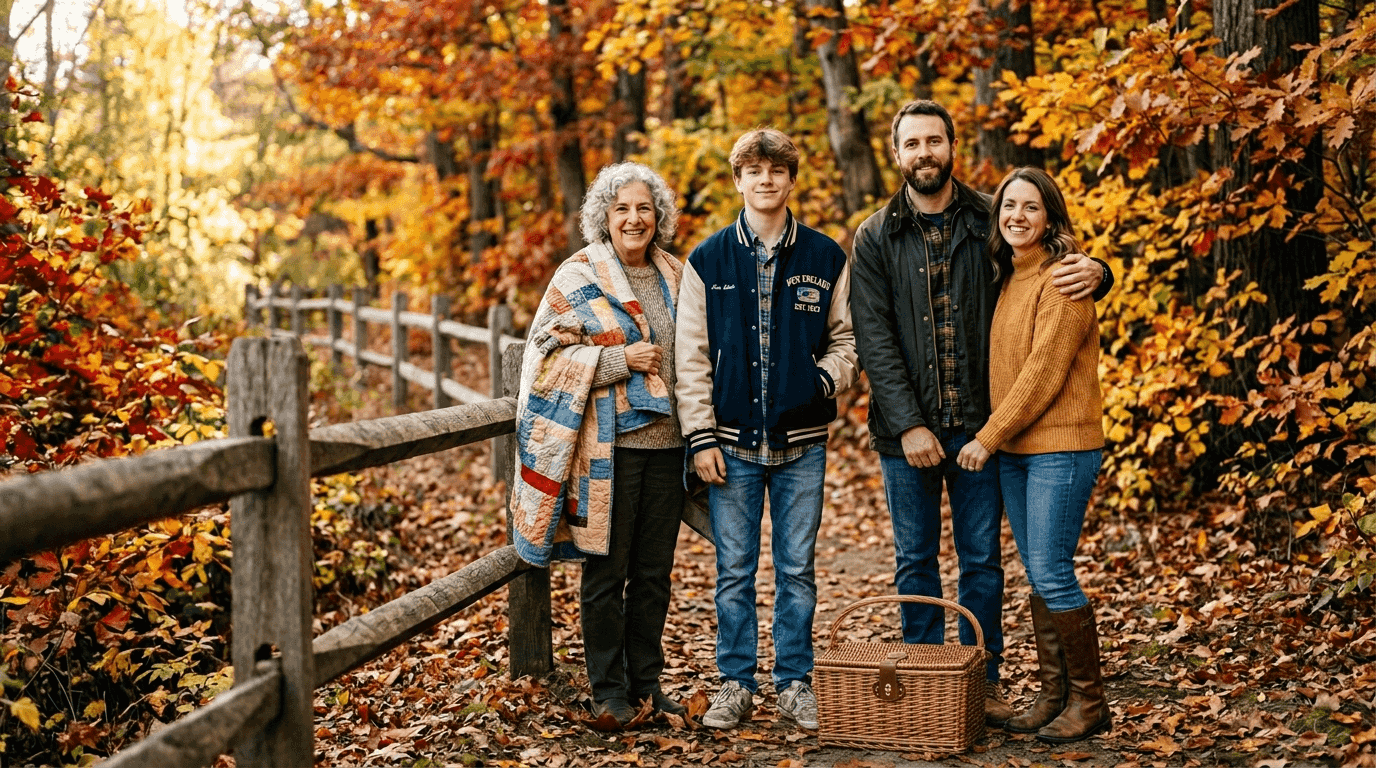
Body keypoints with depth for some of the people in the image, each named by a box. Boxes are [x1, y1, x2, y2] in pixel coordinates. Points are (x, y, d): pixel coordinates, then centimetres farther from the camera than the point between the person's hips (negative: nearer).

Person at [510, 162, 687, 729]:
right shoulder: (578, 277, -2)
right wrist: (621, 360, -16)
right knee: (606, 570, 1)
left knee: (654, 572, 10)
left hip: (665, 443, 5)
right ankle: (608, 690, 12)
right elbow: (550, 356, -6)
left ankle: (646, 682, 22)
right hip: (608, 446, -4)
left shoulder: (676, 277, 13)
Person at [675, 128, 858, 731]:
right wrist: (701, 436, -4)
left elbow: (847, 338, 10)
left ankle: (794, 683, 19)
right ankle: (736, 684, 18)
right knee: (734, 571, 6)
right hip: (732, 442, 0)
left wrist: (826, 377, -10)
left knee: (797, 569, 7)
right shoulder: (707, 261, 2)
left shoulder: (826, 258, 4)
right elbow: (691, 357, 2)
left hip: (802, 443, 0)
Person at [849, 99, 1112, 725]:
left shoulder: (991, 221, 2)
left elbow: (1060, 266, 11)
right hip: (906, 427, 0)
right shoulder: (876, 237, 1)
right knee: (916, 561, 9)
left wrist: (1094, 272, -14)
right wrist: (908, 424, -13)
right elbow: (873, 339, -5)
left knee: (982, 558, 7)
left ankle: (984, 681, 19)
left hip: (978, 422, 0)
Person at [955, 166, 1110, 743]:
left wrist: (988, 436, -13)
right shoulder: (1007, 279, 14)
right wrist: (992, 439, 11)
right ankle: (1053, 695, 19)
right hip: (1012, 451, 8)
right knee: (1038, 577, 11)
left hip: (1059, 448, -8)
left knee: (1052, 575, -8)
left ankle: (1089, 701, 5)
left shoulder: (1063, 281, -11)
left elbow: (1043, 373, -16)